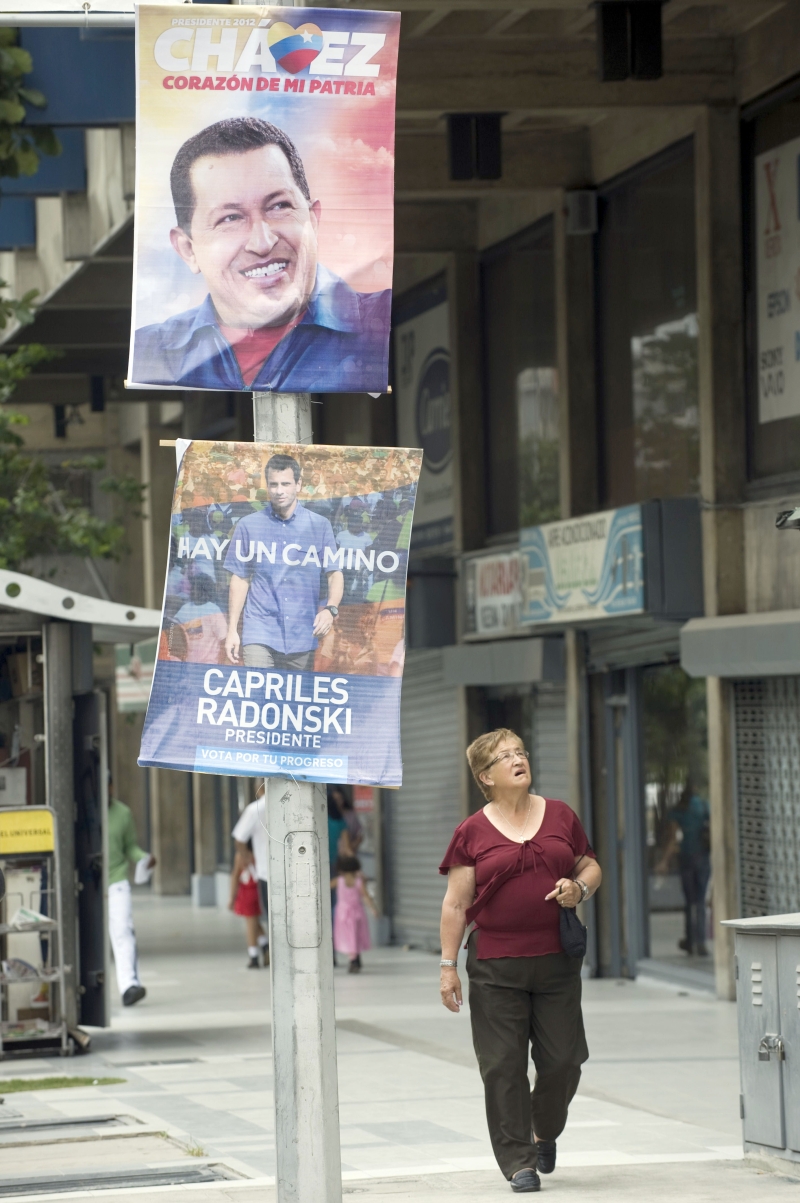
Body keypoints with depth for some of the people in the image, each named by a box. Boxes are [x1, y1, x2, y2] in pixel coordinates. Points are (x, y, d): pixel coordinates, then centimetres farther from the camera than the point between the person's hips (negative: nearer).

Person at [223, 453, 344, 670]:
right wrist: (232, 630, 6)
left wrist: (330, 609, -15)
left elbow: (334, 573, 4)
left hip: (302, 637, 1)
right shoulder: (249, 526, 5)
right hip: (260, 634, -1)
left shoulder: (319, 526, 4)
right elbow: (240, 579, 9)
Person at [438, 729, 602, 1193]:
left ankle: (546, 1133, 31)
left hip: (557, 959, 2)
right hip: (495, 966, -2)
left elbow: (591, 867, 17)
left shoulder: (560, 816, 8)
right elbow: (456, 903, 1)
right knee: (503, 1065, -3)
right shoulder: (472, 833, 0)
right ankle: (518, 1161, 5)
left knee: (563, 1058, 3)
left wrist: (580, 888, -6)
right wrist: (449, 965, -2)